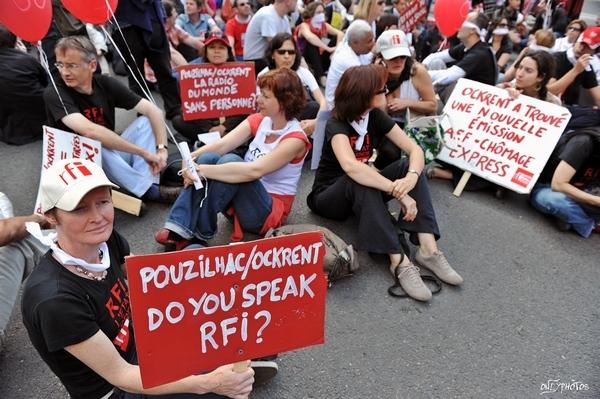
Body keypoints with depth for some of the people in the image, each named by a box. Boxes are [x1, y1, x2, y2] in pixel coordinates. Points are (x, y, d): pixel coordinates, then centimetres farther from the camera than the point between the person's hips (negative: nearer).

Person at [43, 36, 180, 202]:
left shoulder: (105, 84, -6)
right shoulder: (54, 94, -18)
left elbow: (153, 110, -8)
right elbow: (90, 131, -35)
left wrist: (161, 149, -22)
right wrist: (144, 152, -36)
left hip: (110, 155, 5)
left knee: (145, 121, -11)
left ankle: (147, 181, -28)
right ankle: (150, 191, -28)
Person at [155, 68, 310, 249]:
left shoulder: (295, 139, -18)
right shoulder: (258, 120, 2)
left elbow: (254, 171, -31)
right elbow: (222, 144, -10)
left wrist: (204, 170, -33)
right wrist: (192, 158, -29)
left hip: (269, 211, -6)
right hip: (241, 200, 6)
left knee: (231, 161, -31)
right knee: (208, 158, -20)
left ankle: (198, 232, -21)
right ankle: (179, 228, -27)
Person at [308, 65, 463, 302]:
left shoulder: (376, 116, -4)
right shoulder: (337, 125, -23)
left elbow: (415, 149, -11)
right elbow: (351, 167, -43)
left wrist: (411, 177, -33)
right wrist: (398, 192, -45)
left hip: (361, 192, 6)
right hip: (329, 196, -6)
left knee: (408, 166, -16)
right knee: (360, 181, -38)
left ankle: (428, 248, -28)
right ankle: (399, 261, -40)